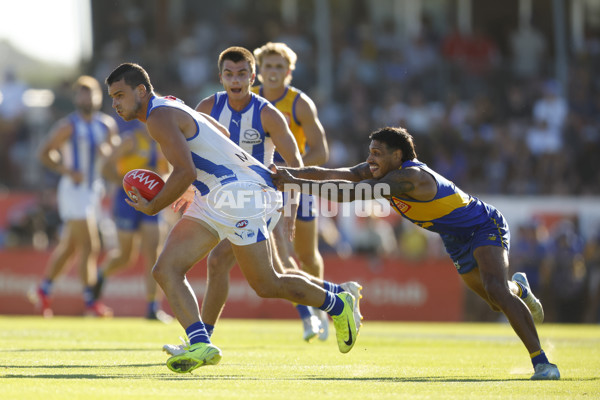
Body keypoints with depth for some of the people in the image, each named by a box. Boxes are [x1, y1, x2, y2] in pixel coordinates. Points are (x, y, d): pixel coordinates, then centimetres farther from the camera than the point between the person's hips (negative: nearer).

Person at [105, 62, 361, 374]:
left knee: (266, 285, -3)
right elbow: (222, 133, 29)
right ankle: (200, 344, -14)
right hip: (210, 200, 11)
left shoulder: (159, 117, -16)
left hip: (241, 193, -11)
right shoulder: (170, 107, 16)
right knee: (166, 270, -4)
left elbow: (186, 173, -27)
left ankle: (340, 306, 18)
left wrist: (153, 207, -14)